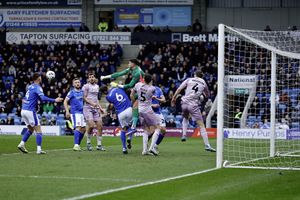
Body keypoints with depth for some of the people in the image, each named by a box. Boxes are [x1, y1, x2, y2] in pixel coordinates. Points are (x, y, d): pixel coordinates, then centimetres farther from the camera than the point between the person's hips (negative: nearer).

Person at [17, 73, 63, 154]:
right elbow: (43, 98, -24)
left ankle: (22, 144, 12)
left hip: (23, 110, 8)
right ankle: (39, 149, -8)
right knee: (38, 130, -1)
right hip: (30, 111, -8)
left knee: (30, 129, 22)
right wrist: (55, 100, -24)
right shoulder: (37, 87, -9)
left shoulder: (30, 86, 15)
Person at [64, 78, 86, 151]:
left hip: (82, 112, 7)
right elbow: (65, 102, -6)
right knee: (78, 127, -20)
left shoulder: (82, 92, 13)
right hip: (75, 113, -7)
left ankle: (78, 144, 18)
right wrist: (67, 111, -16)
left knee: (83, 129, 7)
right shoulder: (71, 92, -4)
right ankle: (76, 145, -24)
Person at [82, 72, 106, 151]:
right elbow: (84, 98, -7)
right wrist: (92, 103, -20)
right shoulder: (86, 86, -3)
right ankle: (88, 143, 0)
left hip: (96, 108, 7)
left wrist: (100, 107, 19)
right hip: (88, 108, -7)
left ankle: (99, 145, 5)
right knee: (91, 125, -19)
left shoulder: (97, 86, 18)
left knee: (100, 126, -1)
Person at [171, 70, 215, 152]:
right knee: (201, 125, 0)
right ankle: (207, 145, -8)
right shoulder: (204, 83, 11)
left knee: (185, 118, 32)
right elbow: (207, 95, 24)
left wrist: (174, 98, 12)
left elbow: (179, 89, 3)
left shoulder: (189, 80, 9)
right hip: (194, 105, -2)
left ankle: (184, 135, 12)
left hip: (184, 103, 2)